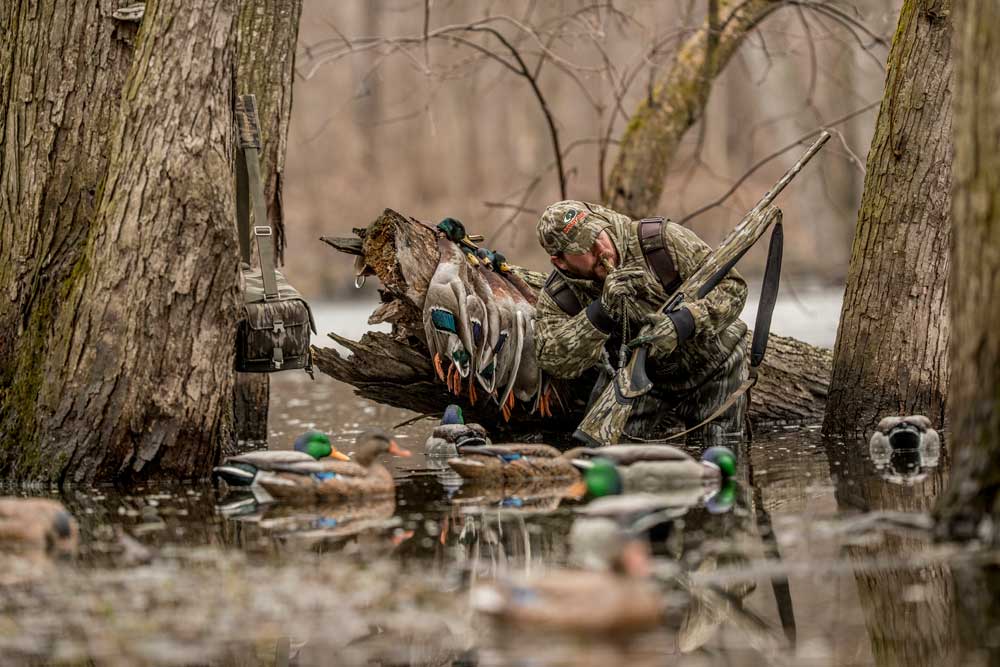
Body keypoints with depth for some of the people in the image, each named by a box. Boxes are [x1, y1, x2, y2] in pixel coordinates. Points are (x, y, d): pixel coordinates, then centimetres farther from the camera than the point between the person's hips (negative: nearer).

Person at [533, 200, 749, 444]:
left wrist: (681, 323, -45)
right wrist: (602, 310, -46)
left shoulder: (663, 240, -28)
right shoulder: (558, 298, -20)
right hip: (642, 375, 2)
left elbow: (732, 286, -27)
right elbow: (556, 363, -34)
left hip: (710, 363, -2)